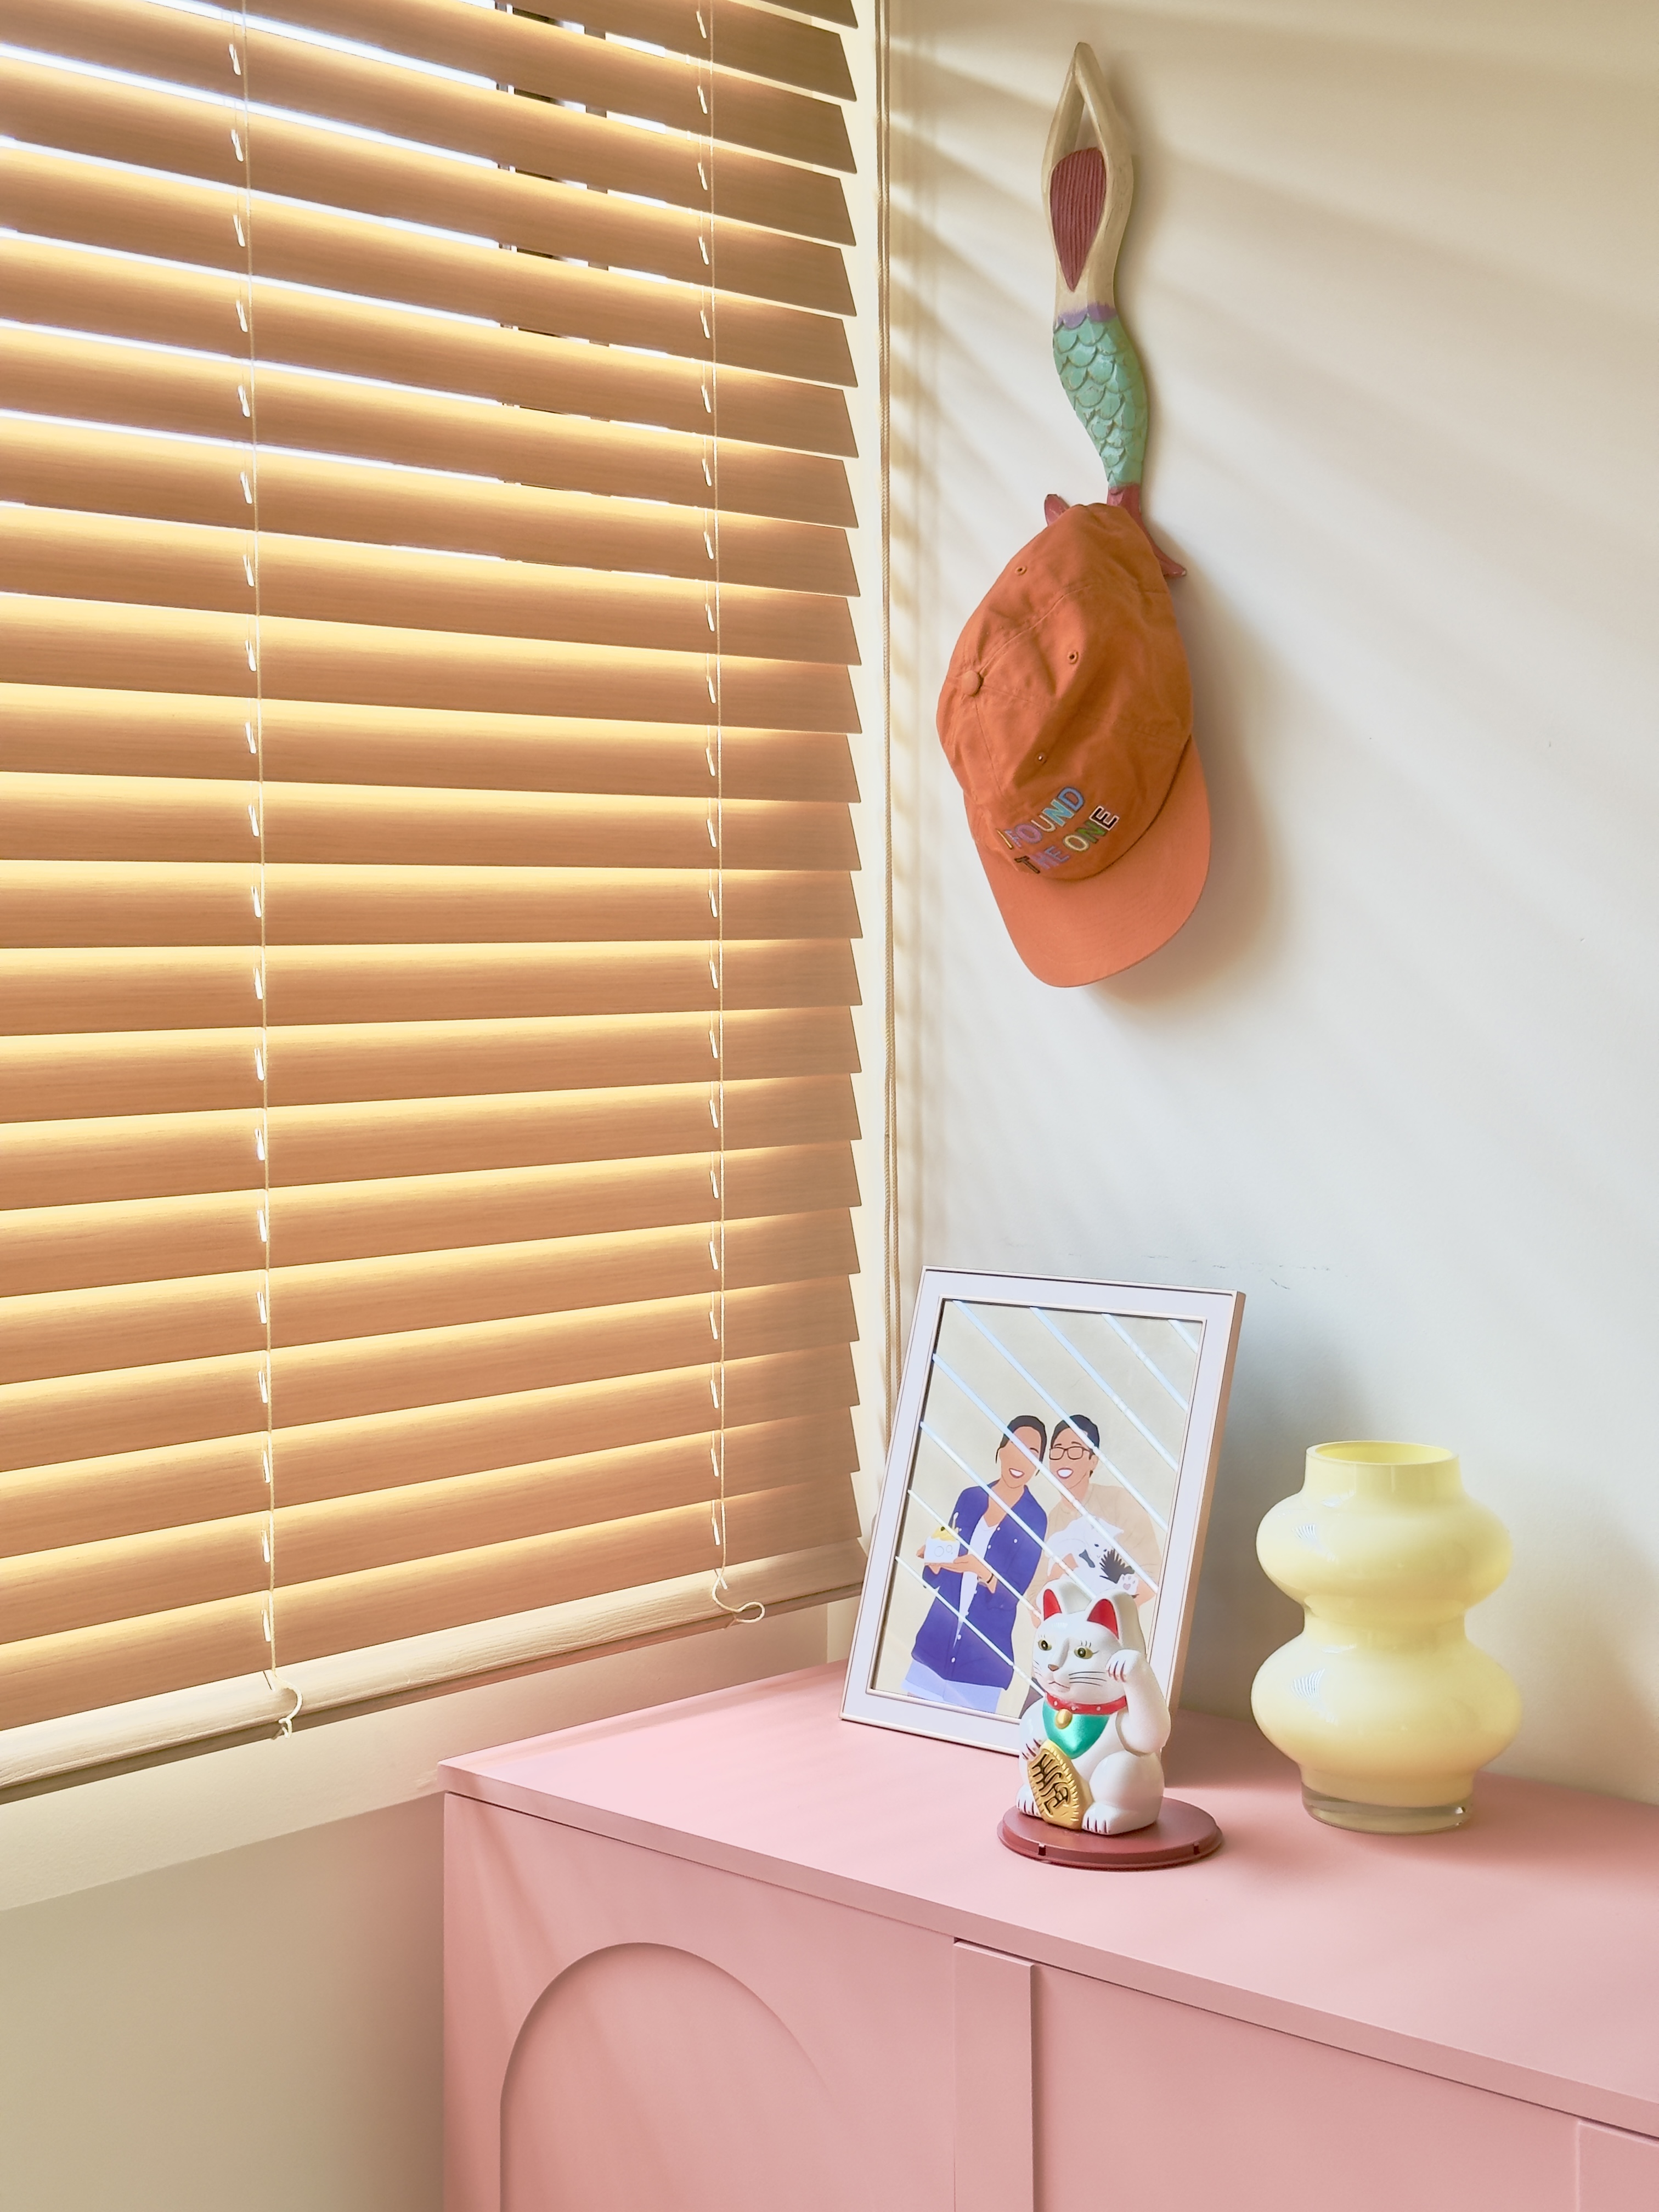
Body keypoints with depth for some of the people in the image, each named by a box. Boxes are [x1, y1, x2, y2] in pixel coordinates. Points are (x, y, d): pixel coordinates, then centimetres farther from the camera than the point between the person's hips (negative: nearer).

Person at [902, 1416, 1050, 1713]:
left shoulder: (1034, 1519, -5)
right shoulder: (970, 1498, 5)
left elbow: (1013, 1595, -10)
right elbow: (934, 1579, 9)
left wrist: (981, 1571, -26)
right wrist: (935, 1557, -13)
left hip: (985, 1654, -3)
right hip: (937, 1641, 3)